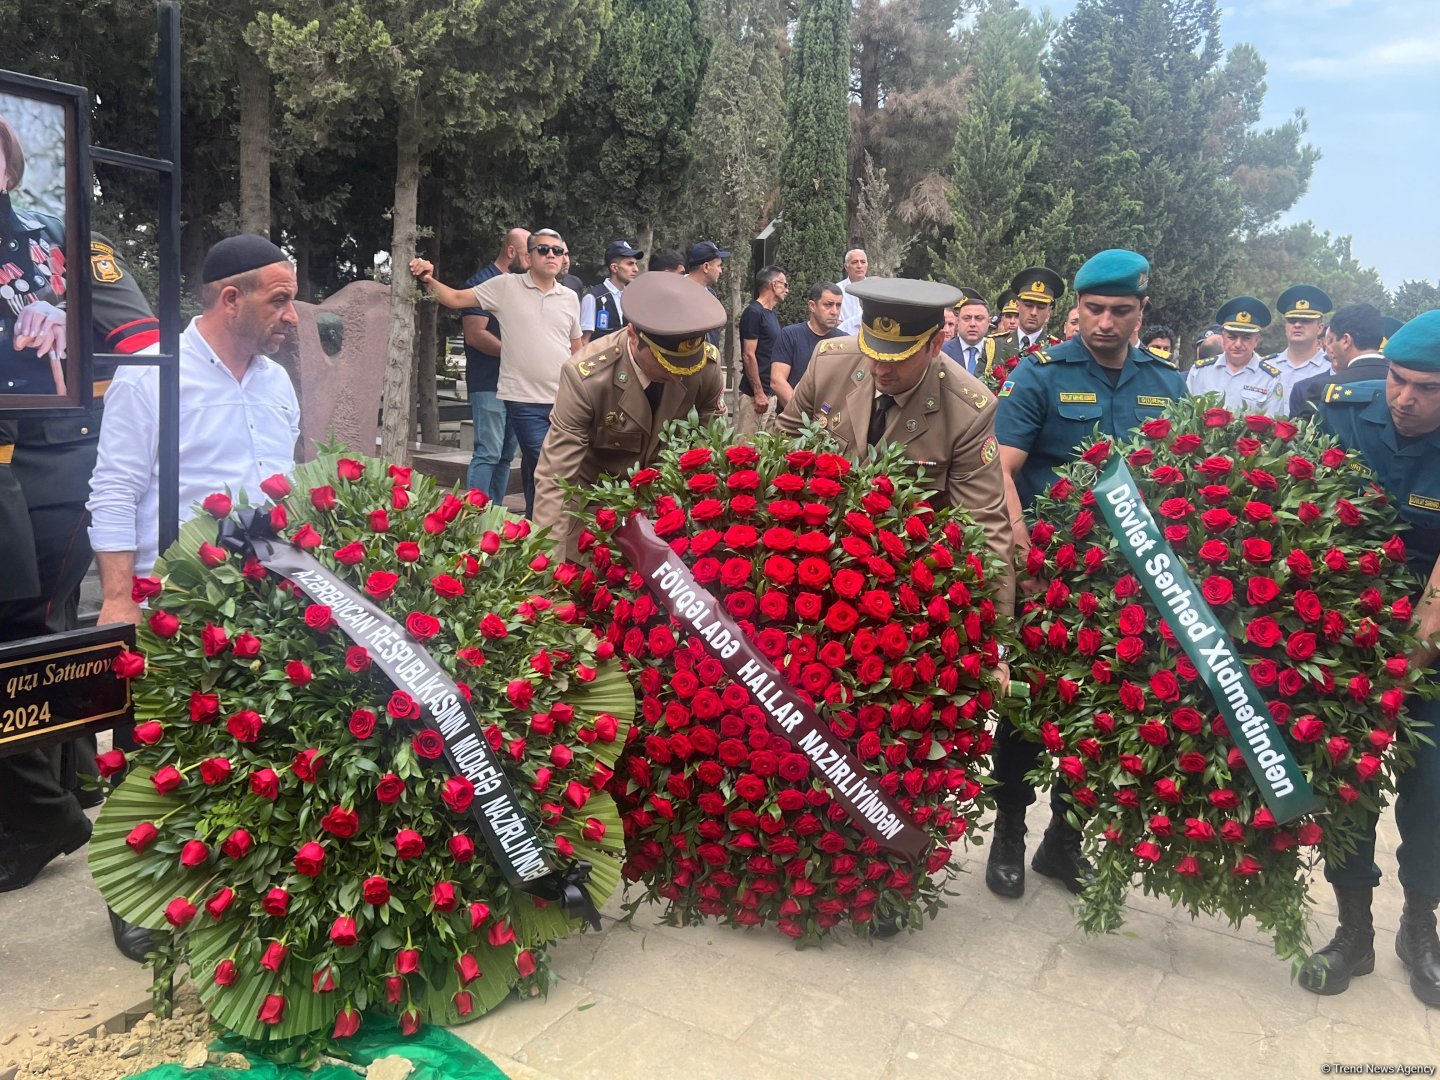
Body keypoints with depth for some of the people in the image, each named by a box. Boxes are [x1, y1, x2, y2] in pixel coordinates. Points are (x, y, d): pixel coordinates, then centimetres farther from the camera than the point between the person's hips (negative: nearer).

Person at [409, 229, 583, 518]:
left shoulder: (570, 298, 11)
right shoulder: (507, 286, 0)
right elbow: (457, 298, 1)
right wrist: (429, 281, -16)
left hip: (564, 402, 4)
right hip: (525, 399, -4)